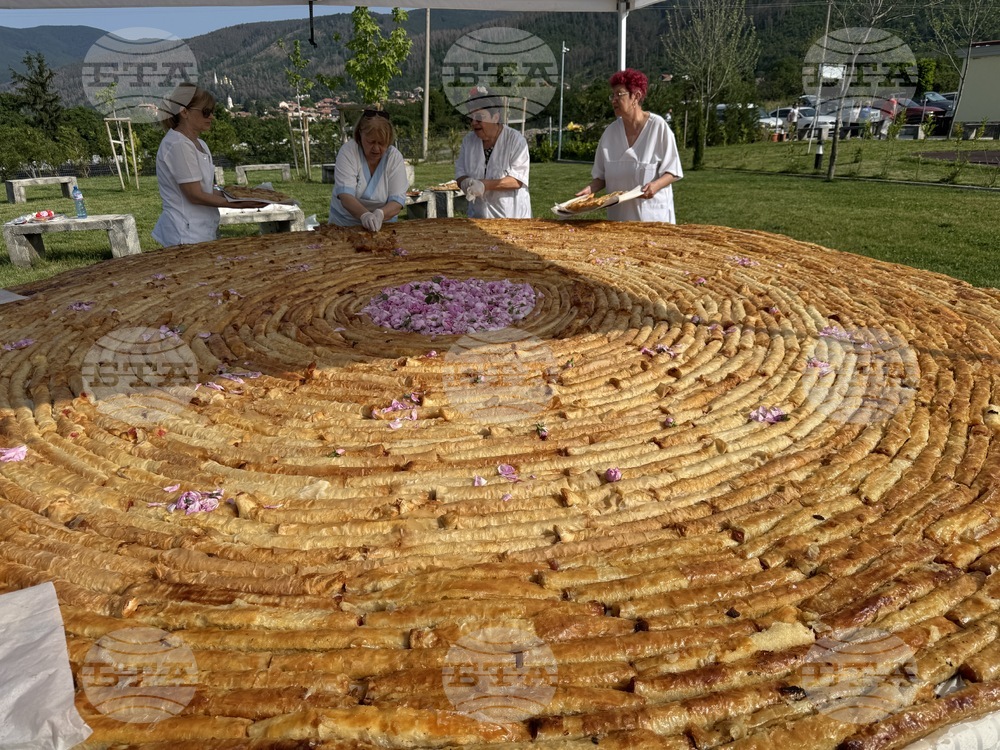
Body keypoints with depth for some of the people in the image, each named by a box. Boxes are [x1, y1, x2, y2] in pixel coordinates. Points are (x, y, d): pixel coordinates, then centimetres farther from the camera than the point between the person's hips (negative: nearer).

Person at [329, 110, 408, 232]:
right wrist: (364, 215, -38)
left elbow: (397, 201, -10)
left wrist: (379, 214, -31)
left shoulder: (394, 156, -7)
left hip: (382, 225, 1)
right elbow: (345, 195, -19)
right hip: (344, 223, -1)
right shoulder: (347, 151, -10)